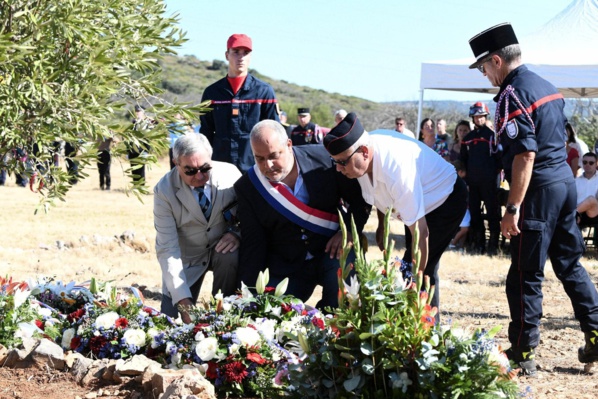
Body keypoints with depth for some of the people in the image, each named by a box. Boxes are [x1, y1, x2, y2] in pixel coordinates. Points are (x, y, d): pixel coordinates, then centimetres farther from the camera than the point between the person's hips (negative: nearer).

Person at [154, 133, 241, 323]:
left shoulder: (229, 173, -16)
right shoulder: (164, 191, -20)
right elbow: (167, 249, -23)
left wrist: (236, 233, -25)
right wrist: (183, 300, -32)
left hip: (221, 247, 1)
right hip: (186, 257, -1)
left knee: (231, 257, -34)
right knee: (172, 320, -12)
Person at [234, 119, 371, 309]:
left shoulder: (323, 158, -7)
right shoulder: (247, 187, -4)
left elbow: (359, 197, 3)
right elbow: (253, 243, -2)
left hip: (330, 252, -2)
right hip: (286, 268, 2)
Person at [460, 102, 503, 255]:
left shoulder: (492, 135, -1)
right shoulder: (468, 138, 14)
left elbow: (499, 157, -4)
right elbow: (463, 159, 18)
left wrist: (495, 172, -11)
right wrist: (466, 175, 8)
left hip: (489, 181, -5)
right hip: (472, 181, 5)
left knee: (492, 213, -5)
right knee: (474, 213, 6)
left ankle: (493, 244, -3)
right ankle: (478, 243, 12)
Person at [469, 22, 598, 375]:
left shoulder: (512, 95, -14)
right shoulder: (547, 86, 13)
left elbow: (525, 154, -22)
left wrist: (512, 209, -21)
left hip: (539, 188, -9)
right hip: (565, 180, 9)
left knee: (526, 275, -2)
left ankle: (523, 355, 3)